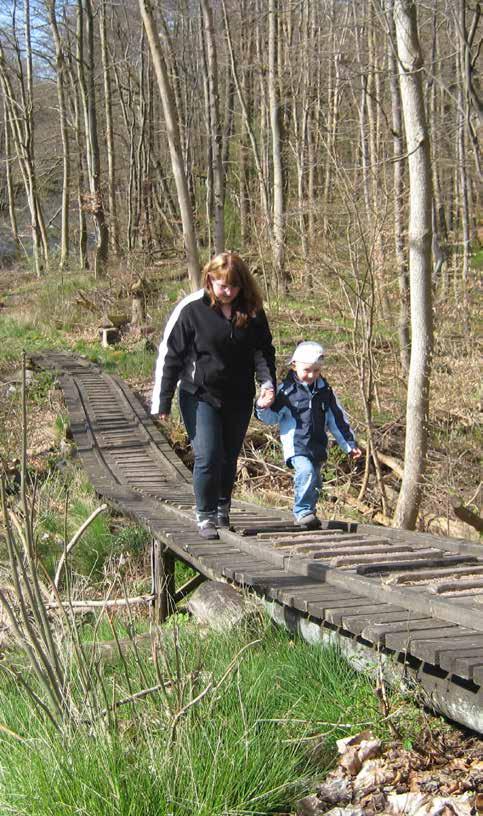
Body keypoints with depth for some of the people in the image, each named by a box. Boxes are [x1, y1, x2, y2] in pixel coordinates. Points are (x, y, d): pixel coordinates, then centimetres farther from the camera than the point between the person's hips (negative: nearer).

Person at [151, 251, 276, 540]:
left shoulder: (253, 311, -2)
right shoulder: (192, 309, -12)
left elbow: (263, 351, 4)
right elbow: (170, 355, -8)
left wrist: (268, 384, -16)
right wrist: (163, 402, -9)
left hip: (238, 398, 4)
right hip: (200, 396, -4)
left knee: (229, 458, 14)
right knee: (208, 457, -11)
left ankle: (223, 509, 34)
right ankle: (206, 516, 5)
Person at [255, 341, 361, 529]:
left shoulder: (324, 390, 10)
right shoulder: (286, 390, -3)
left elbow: (337, 419, 16)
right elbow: (273, 417, 5)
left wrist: (350, 444, 15)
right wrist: (262, 409, -18)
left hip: (318, 446, 5)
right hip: (296, 445, -5)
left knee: (314, 482, 9)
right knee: (306, 472, -26)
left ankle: (307, 513, 28)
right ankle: (302, 512, -16)